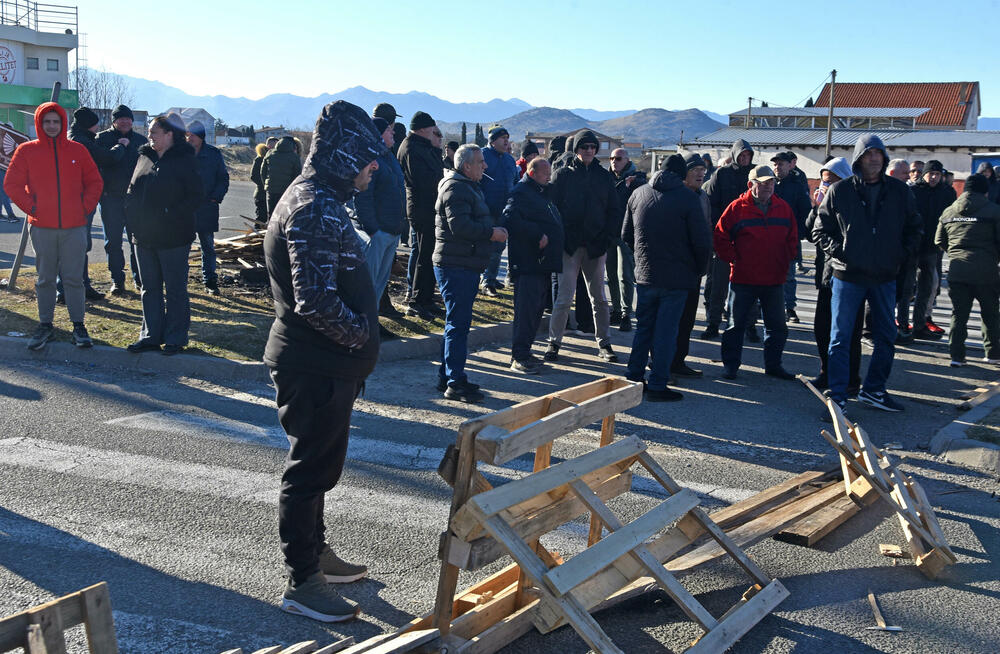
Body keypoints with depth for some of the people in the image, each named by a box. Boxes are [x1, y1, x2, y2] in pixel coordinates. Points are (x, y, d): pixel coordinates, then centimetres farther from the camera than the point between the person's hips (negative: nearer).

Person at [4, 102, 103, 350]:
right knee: (45, 279, 8)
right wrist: (30, 207, -3)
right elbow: (12, 184, 4)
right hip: (42, 227, 0)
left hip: (74, 227, 0)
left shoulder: (77, 150, 6)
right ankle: (45, 325, 17)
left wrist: (85, 207, 1)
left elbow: (95, 182, 12)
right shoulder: (27, 151, 3)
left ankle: (78, 325, 11)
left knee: (74, 278, 2)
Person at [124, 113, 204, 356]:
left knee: (175, 290, 3)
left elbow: (197, 197, -12)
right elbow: (133, 190, 18)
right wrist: (133, 216, 3)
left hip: (173, 237, -7)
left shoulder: (184, 160, -8)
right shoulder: (145, 157, 11)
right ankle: (151, 336, 22)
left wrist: (172, 215, -20)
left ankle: (175, 338, 12)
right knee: (150, 288, 13)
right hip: (144, 236, 7)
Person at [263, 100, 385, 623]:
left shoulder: (319, 198, 13)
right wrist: (361, 333, -14)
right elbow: (315, 300, -30)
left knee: (319, 465, 22)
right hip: (316, 367, -11)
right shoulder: (317, 208, -22)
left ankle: (315, 553, 39)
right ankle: (302, 582, 17)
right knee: (311, 470, 2)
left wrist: (357, 347, 13)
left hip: (325, 364, 11)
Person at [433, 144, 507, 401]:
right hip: (456, 266, -11)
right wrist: (492, 233, -16)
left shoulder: (470, 187, 21)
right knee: (458, 324, -9)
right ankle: (455, 383, -6)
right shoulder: (456, 188, -14)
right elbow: (460, 226, -25)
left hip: (465, 266, 11)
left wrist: (495, 229, 11)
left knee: (457, 323, 16)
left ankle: (447, 375, 25)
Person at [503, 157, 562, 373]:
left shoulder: (542, 193, 22)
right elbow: (511, 219, -25)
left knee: (537, 308, 12)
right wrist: (538, 235, -22)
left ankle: (523, 352, 21)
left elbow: (552, 223, 34)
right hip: (527, 263, -10)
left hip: (542, 263, 10)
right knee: (526, 308, -9)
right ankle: (518, 357, -4)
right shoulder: (520, 192, -8)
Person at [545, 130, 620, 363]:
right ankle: (554, 342, 6)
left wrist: (605, 236, -2)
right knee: (564, 298, -4)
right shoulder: (563, 175, 2)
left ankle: (603, 343, 19)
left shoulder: (603, 177, 9)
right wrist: (560, 237, -10)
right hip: (569, 246, -3)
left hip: (596, 246, 3)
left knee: (599, 298, 10)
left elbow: (613, 210, 11)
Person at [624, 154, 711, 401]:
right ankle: (657, 385, 3)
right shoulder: (688, 198, -9)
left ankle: (634, 378, 19)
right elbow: (702, 241, -10)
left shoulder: (638, 194, 6)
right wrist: (699, 271, 5)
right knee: (666, 331, 1)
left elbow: (626, 235, 13)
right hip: (676, 278, -4)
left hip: (644, 276, 4)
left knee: (643, 327, 16)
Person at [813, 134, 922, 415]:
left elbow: (915, 228, 15)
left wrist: (902, 253, 2)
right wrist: (839, 252, -10)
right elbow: (820, 230, 2)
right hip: (848, 276, -3)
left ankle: (873, 390, 27)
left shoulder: (899, 191, 4)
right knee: (840, 338, -2)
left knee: (886, 338, 12)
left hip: (885, 277, 3)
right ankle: (837, 397, 5)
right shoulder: (839, 191, -3)